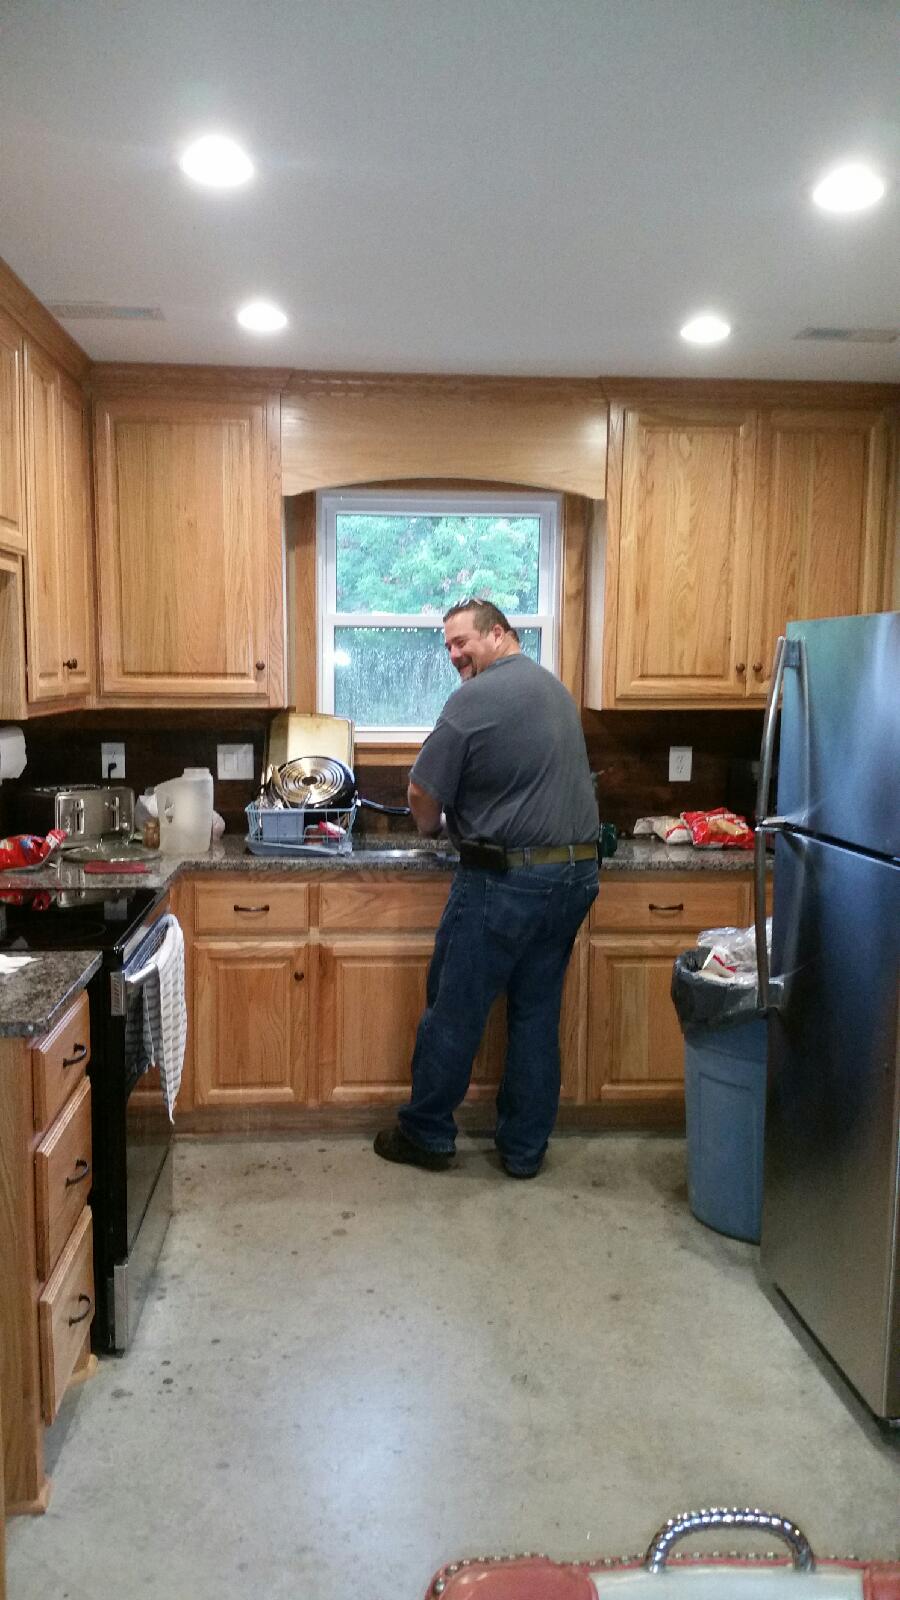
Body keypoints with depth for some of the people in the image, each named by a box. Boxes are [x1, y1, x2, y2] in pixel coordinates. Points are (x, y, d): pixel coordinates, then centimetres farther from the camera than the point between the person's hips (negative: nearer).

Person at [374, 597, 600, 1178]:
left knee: (455, 1010, 7)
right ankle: (525, 1149, 21)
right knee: (538, 1015, 13)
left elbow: (423, 795, -11)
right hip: (576, 874, 8)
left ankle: (428, 1135, 21)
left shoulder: (475, 698, -13)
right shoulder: (557, 689, 14)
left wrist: (432, 824, 11)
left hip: (507, 879, -8)